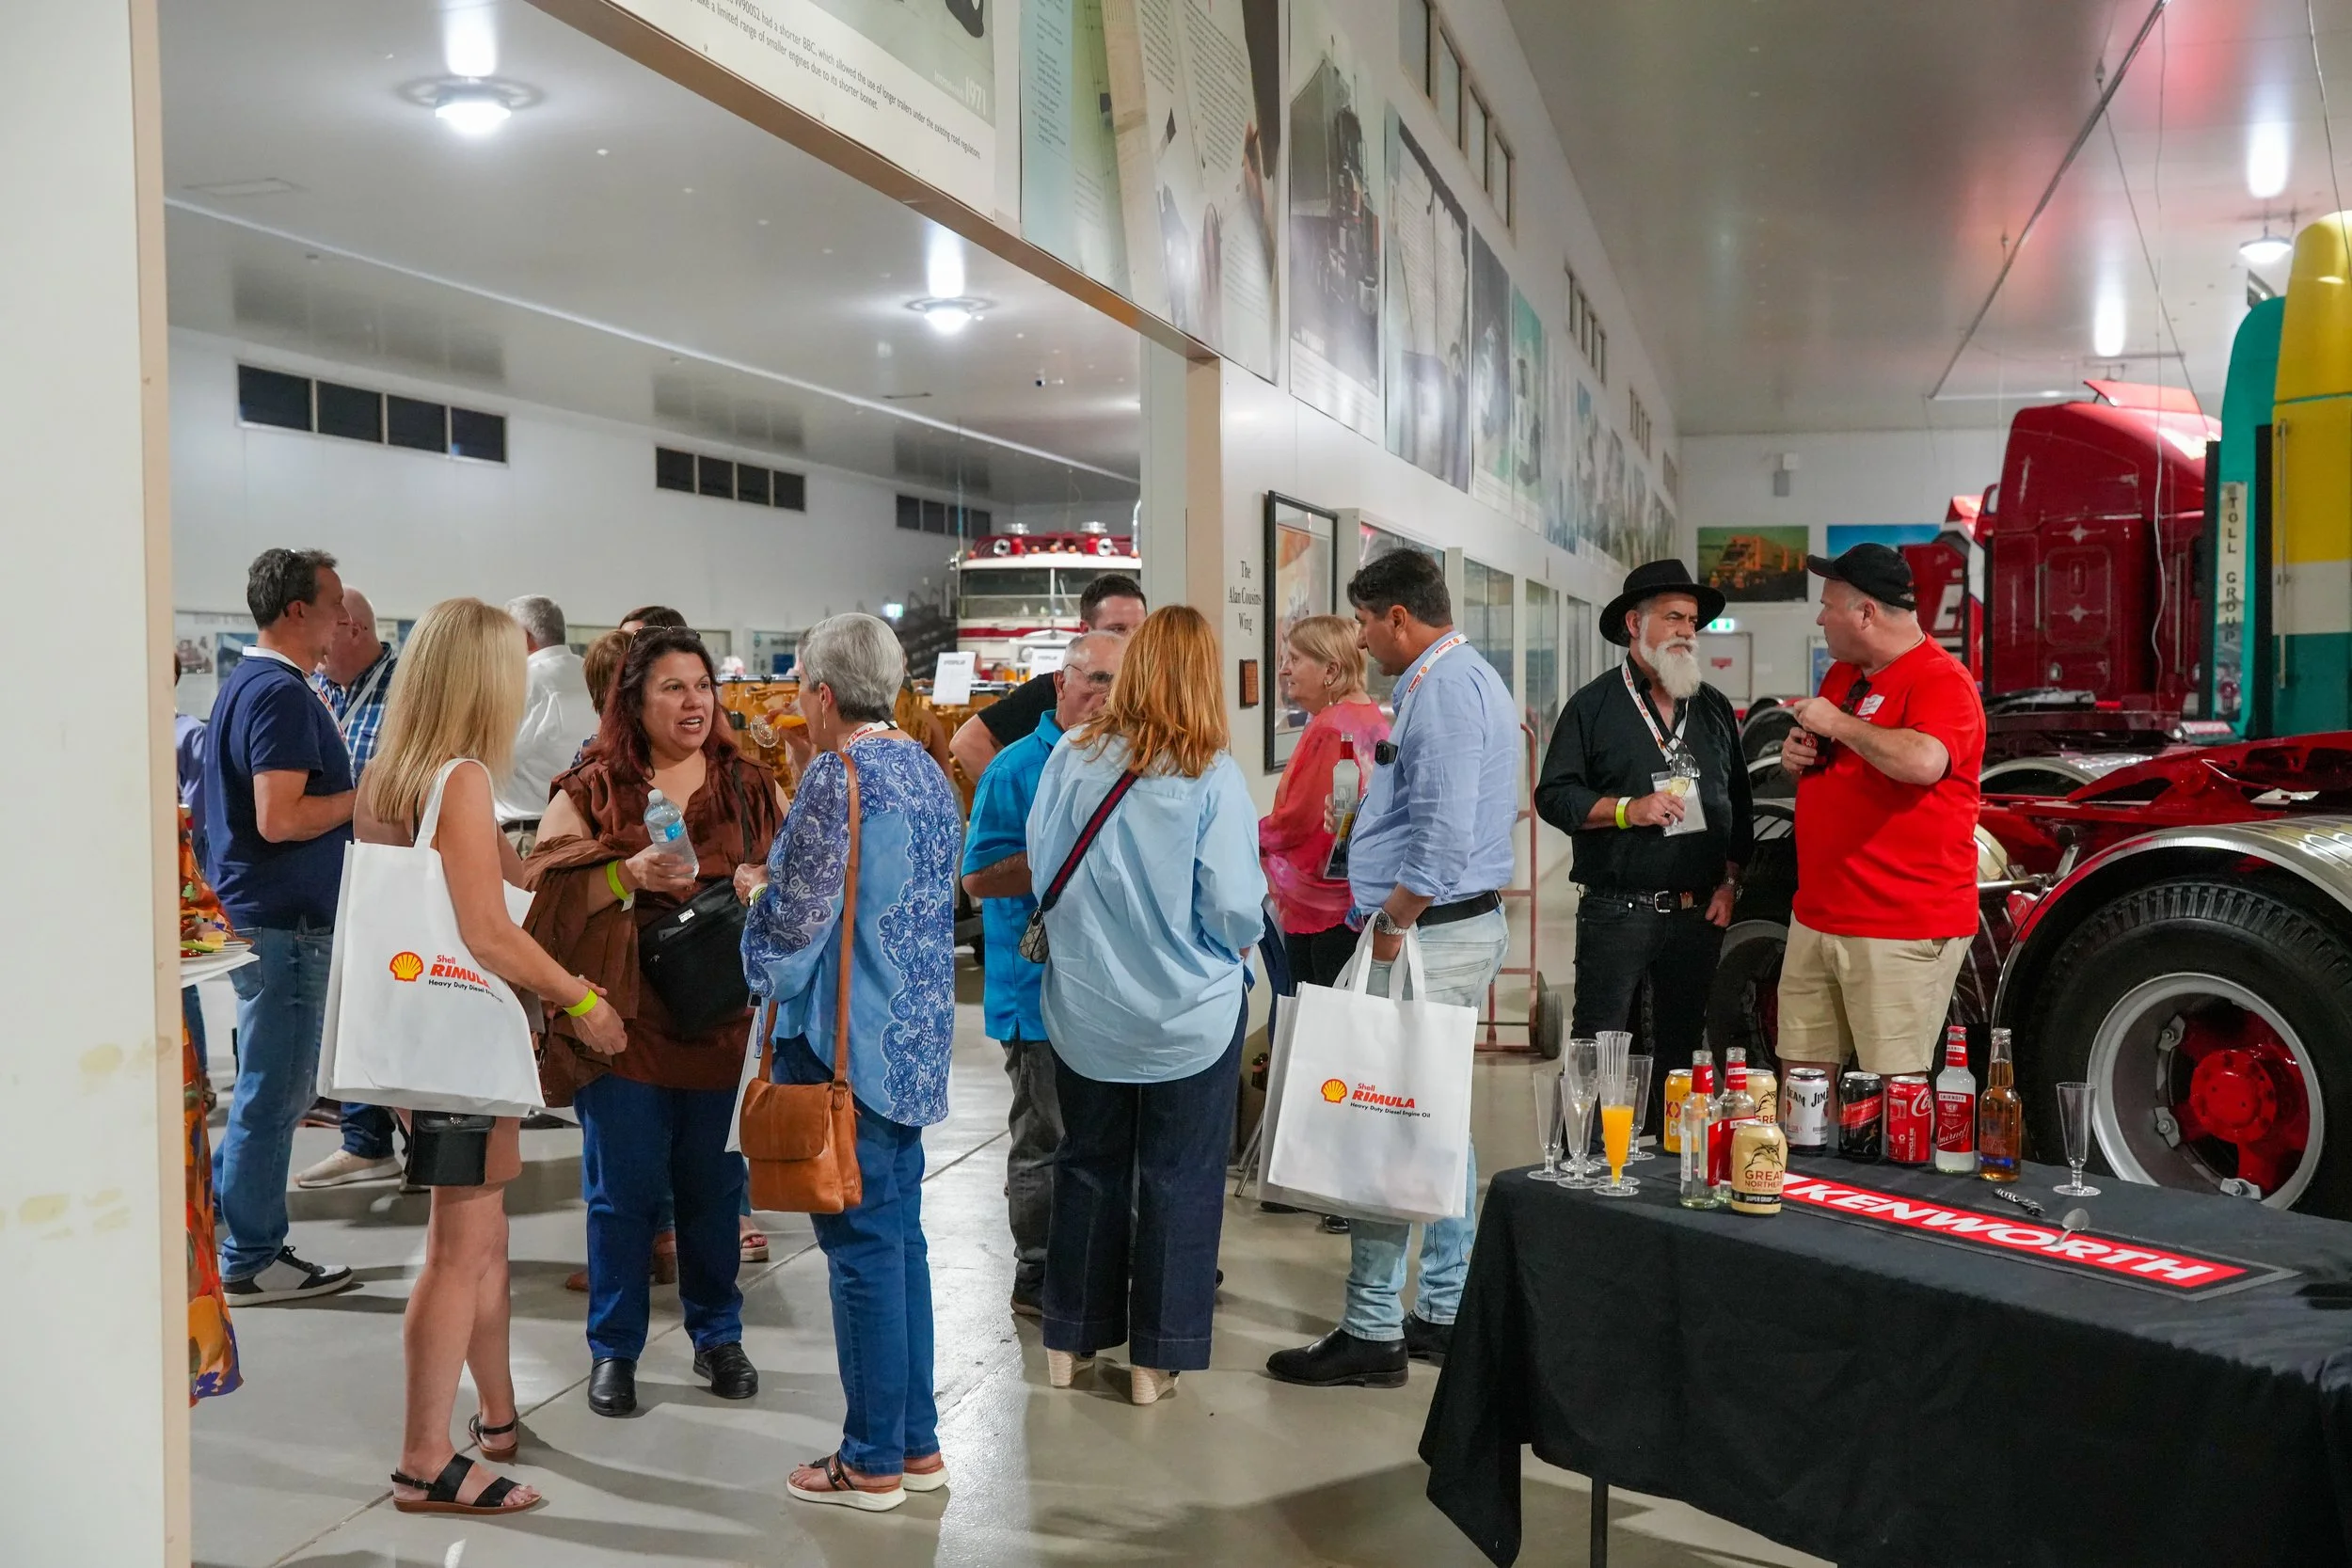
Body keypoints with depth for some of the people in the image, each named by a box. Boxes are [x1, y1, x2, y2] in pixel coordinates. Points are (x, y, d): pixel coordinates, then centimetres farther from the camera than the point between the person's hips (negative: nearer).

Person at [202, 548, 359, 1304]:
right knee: (274, 1093, -1)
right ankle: (251, 1262, 8)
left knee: (271, 1090, 18)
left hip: (264, 914, 10)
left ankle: (237, 1222, 27)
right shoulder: (281, 693, -18)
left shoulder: (249, 680, 13)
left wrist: (355, 789, 13)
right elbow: (280, 818, -26)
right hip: (283, 921, -10)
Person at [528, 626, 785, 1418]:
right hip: (625, 1020, -2)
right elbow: (544, 881, -6)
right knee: (623, 1193, 5)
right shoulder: (592, 791, 2)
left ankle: (718, 1336, 29)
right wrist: (627, 875, -20)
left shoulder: (750, 786, 8)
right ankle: (613, 1350, 21)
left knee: (715, 1189, 11)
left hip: (723, 1020, 2)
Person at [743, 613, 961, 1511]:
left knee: (863, 1244, 0)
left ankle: (874, 1462, 10)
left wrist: (757, 888, 4)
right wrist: (785, 882, 18)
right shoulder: (927, 772, 10)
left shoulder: (838, 777, -17)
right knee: (901, 1235, 15)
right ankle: (917, 1441, 23)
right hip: (915, 1040, 9)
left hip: (845, 1046, -9)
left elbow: (795, 920, -17)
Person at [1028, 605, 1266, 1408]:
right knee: (1177, 1181, 10)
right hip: (1189, 1012, -3)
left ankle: (1069, 1342, 28)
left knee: (1088, 1167, 18)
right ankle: (1154, 1358, 18)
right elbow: (1236, 909, -17)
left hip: (1084, 1009, 3)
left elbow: (1039, 869, 1)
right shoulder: (1212, 776, -16)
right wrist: (1240, 939, 6)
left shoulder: (1071, 757, -7)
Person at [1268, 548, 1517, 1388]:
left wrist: (1392, 925, -18)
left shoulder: (1444, 689, -16)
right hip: (1466, 925, 11)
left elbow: (1446, 833, -25)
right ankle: (1445, 1311, 25)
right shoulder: (1470, 677, 18)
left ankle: (1374, 1330, 0)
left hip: (1429, 933, -11)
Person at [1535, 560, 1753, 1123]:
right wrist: (1626, 809, -17)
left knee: (1682, 1050, 11)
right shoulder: (1593, 706, 1)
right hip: (1616, 911, -4)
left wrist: (1730, 882, 8)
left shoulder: (1714, 708, 14)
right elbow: (1553, 796, -4)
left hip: (1698, 911, 5)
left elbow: (1739, 803, 18)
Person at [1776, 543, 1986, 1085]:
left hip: (1903, 931, -9)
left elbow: (1924, 762, -32)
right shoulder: (1841, 674, 17)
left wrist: (1838, 724, -18)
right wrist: (1797, 757, 8)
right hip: (1817, 919, 9)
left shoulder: (1942, 681, -11)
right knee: (1803, 1074, 11)